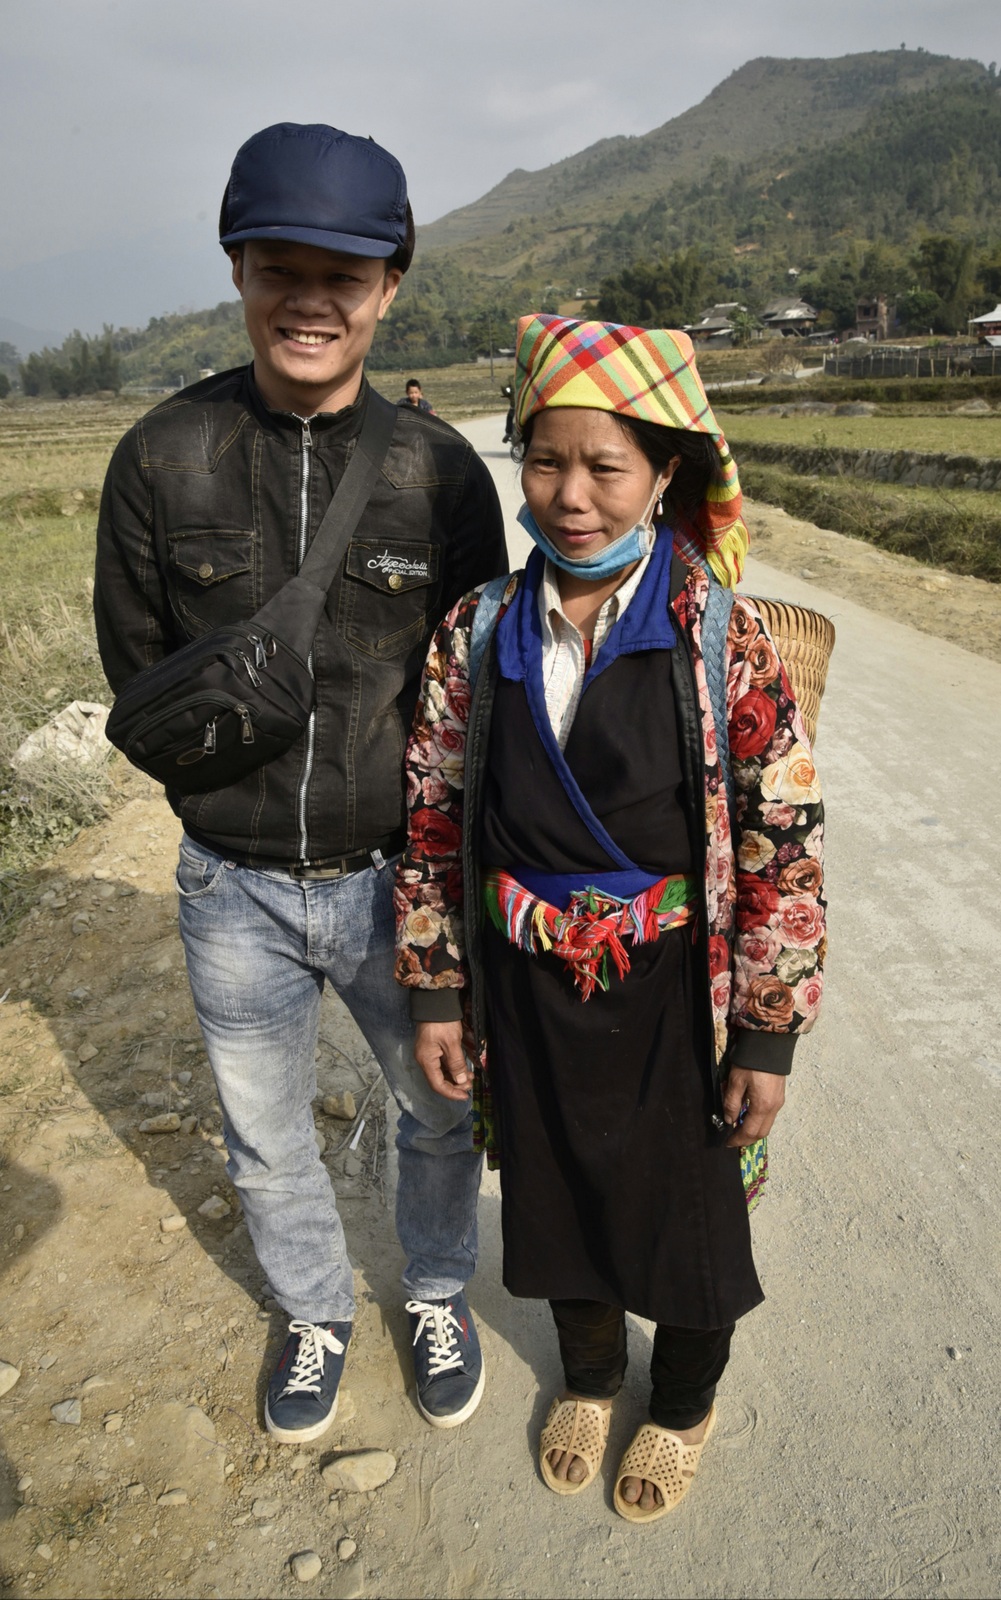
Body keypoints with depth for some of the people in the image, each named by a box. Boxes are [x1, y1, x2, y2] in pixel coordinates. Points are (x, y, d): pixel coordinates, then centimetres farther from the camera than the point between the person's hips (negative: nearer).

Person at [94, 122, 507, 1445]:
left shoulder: (442, 472, -8)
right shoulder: (163, 459, -8)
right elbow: (141, 670, 1)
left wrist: (431, 859, -4)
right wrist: (241, 800, -3)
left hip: (397, 876, 0)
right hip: (237, 891, 1)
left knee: (440, 1115, 20)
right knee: (267, 1147, 20)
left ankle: (439, 1296, 51)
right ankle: (316, 1314, 50)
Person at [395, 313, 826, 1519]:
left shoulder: (723, 639, -15)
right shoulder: (476, 634, -7)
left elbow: (784, 844, -12)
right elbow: (435, 822, 0)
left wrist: (768, 1033, -10)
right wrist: (436, 991, 2)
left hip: (674, 994, -2)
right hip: (529, 991, 3)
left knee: (687, 1208, 19)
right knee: (557, 1194, 23)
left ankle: (683, 1405, 51)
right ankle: (588, 1374, 55)